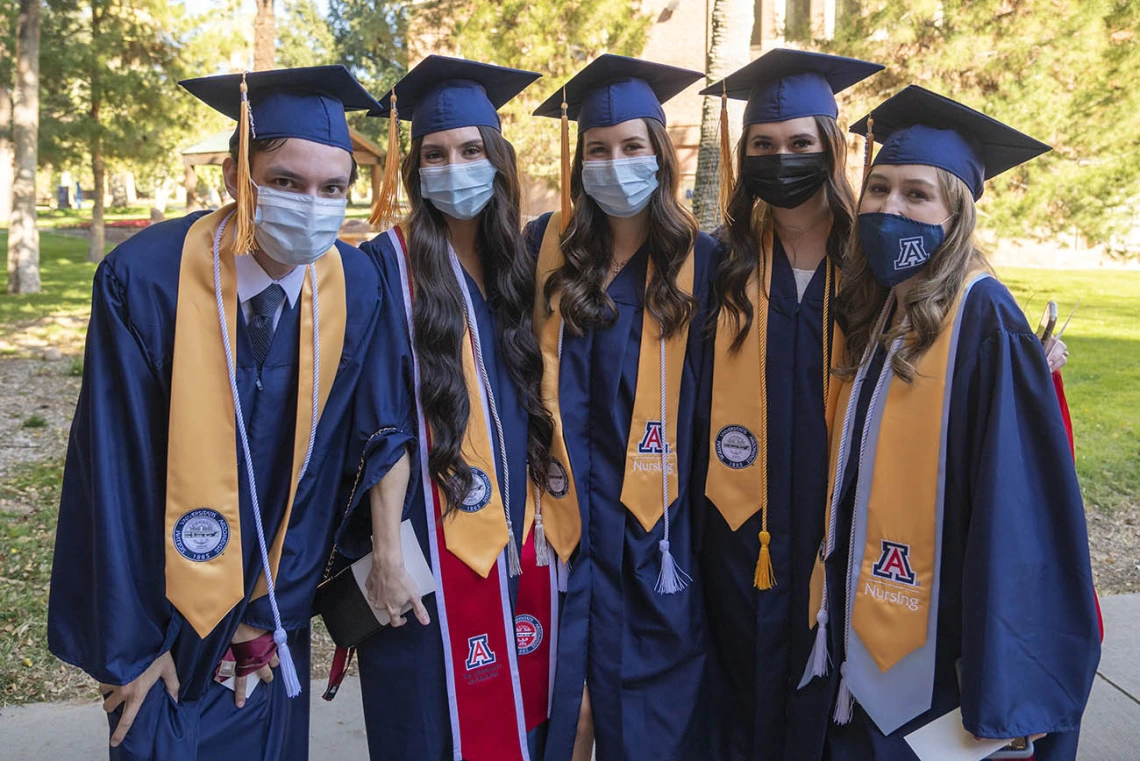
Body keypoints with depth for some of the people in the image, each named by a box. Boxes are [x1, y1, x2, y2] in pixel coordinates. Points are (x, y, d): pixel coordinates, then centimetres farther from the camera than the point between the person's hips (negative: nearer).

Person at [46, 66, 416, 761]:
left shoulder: (355, 284, -13)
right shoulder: (146, 279, -21)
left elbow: (384, 430, -8)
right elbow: (114, 472, -15)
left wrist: (274, 614, -6)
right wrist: (128, 645, -9)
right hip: (161, 613, -2)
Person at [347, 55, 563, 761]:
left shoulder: (519, 261, 7)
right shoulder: (392, 261, -8)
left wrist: (545, 518, 9)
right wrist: (386, 550, -15)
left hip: (518, 539, 5)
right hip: (432, 539, -5)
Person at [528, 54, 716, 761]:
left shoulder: (699, 258, -1)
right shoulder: (548, 245, 1)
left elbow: (711, 387, -1)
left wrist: (700, 498, -4)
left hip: (656, 505, 0)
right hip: (567, 488, 1)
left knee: (650, 680, 10)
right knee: (559, 666, 11)